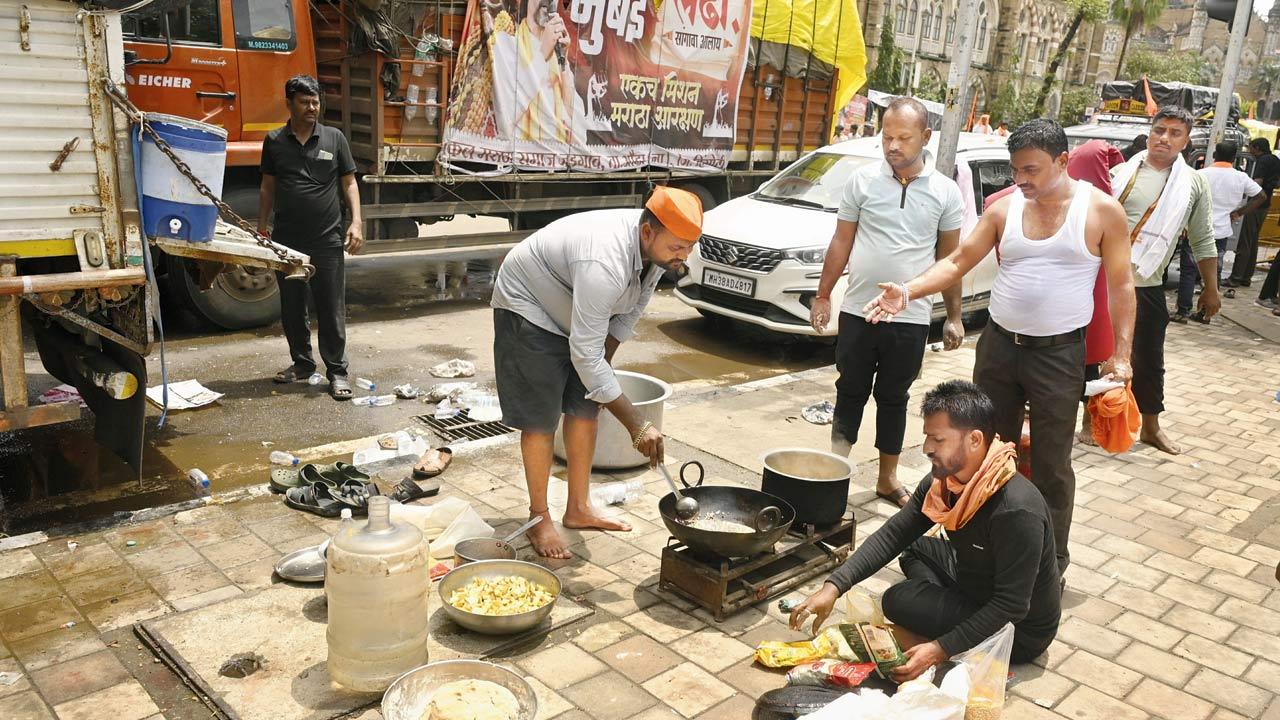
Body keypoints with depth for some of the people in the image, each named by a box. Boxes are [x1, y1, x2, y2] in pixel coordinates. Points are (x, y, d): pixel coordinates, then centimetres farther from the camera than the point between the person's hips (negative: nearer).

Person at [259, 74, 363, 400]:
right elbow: (268, 187, 12)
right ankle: (302, 363, 27)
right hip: (287, 240, 2)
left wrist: (356, 222, -7)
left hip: (327, 240, -2)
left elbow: (349, 183, 4)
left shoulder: (334, 138, 3)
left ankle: (337, 371, 8)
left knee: (331, 309, 0)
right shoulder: (274, 141, 6)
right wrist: (262, 228, 8)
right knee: (291, 308, 11)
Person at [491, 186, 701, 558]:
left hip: (576, 311, 8)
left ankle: (579, 509, 20)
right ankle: (539, 520, 8)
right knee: (541, 418, -7)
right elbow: (585, 354, -40)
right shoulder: (604, 263, -42)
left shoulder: (657, 247, -16)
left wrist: (604, 362, 2)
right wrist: (637, 425, -37)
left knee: (586, 406, 8)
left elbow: (630, 311, 3)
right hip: (528, 307, -8)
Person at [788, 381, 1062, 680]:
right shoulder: (943, 481, -9)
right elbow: (893, 534, -8)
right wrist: (833, 586, -19)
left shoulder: (1017, 512, -34)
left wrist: (940, 649, -32)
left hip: (1021, 631, -8)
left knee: (899, 601, -19)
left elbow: (1012, 607, -30)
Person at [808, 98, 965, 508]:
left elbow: (950, 258, 6)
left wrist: (954, 316, 5)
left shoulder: (946, 192, 1)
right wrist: (823, 295, 3)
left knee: (893, 398, 12)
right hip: (858, 311, 0)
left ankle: (887, 478, 25)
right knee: (850, 394, 9)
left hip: (911, 318, 0)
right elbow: (841, 243, 4)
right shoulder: (863, 181, -1)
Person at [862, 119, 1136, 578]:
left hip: (1060, 354, -3)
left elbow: (1121, 286, -3)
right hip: (998, 345, 4)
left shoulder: (1101, 210, -6)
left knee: (1050, 465, 4)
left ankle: (1052, 561, 20)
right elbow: (958, 262, 1)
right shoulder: (1005, 208, 2)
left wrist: (1120, 354, -8)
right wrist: (908, 291, -15)